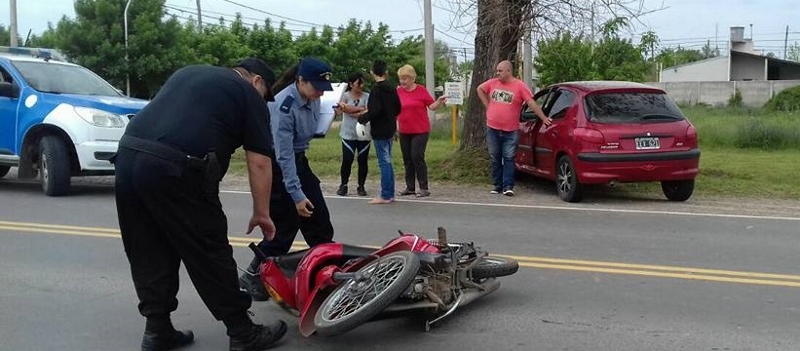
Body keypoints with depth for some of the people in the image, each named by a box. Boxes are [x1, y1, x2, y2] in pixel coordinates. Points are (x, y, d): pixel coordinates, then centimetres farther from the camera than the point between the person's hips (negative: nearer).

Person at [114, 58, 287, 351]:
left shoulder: (187, 72, 30)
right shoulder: (249, 95, 10)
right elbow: (259, 162, 6)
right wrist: (261, 213, 13)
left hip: (127, 157, 7)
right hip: (175, 170, -7)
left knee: (149, 255, 17)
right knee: (210, 256, 4)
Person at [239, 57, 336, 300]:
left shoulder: (313, 98, -4)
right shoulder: (284, 106, -27)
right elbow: (284, 155, -28)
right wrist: (297, 195, -28)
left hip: (299, 160, 8)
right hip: (278, 165, -8)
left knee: (319, 220, 9)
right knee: (285, 225, -5)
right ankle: (253, 276, 8)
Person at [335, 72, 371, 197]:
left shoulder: (367, 96, 2)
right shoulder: (345, 95, 1)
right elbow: (341, 108, -16)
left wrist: (350, 111, -13)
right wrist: (360, 109, -18)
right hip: (348, 134, -1)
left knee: (362, 161, 4)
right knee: (347, 160, -3)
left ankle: (361, 186, 15)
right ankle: (343, 185, 13)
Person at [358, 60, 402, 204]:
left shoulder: (376, 89, -15)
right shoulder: (392, 88, 8)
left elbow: (375, 110, -23)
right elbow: (398, 108, 14)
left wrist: (362, 119, -9)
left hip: (379, 131, -8)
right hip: (390, 130, 8)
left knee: (384, 162, -4)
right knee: (387, 161, 14)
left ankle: (385, 195, 0)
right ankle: (390, 194, 19)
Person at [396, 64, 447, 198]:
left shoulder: (421, 90, -4)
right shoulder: (398, 91, 5)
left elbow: (432, 106, -2)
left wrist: (439, 101, -19)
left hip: (420, 131, -5)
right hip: (404, 132, 5)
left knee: (417, 157, -10)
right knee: (407, 159, 9)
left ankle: (424, 188, -3)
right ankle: (410, 187, 18)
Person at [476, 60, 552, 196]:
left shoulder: (520, 86, -6)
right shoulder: (493, 83, 5)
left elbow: (531, 103, -8)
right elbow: (480, 89, 22)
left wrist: (543, 118, -11)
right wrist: (487, 105, 14)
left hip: (510, 131, -4)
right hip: (492, 129, 4)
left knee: (509, 159, -3)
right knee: (495, 159, 10)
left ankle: (508, 186, -1)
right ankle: (498, 185, 19)